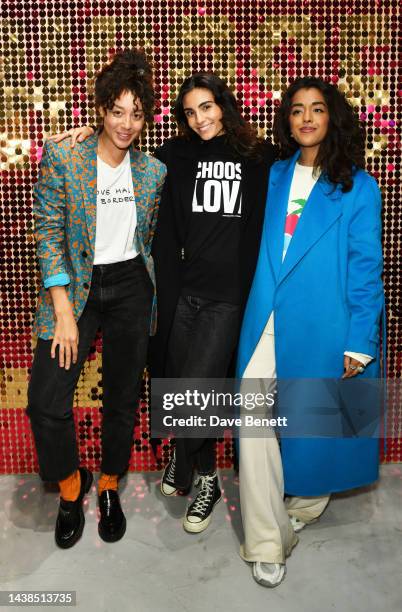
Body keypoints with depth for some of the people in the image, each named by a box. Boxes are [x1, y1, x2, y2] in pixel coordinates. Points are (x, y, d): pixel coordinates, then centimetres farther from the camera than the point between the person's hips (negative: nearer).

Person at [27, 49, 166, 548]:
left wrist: (155, 295, 10)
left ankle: (108, 487, 34)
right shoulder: (61, 159, -8)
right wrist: (64, 311, -14)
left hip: (131, 287, 3)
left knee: (123, 397, 10)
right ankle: (70, 484, 20)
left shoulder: (154, 171, 2)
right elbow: (49, 235, -9)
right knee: (47, 400, -9)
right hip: (75, 285, -2)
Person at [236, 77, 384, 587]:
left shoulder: (357, 186, -2)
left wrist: (360, 342, -7)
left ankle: (303, 505, 40)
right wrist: (258, 308, 8)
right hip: (267, 323, 3)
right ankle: (267, 544, 11)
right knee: (255, 426, -3)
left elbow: (366, 267, -4)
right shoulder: (276, 176, 10)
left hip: (321, 328, -3)